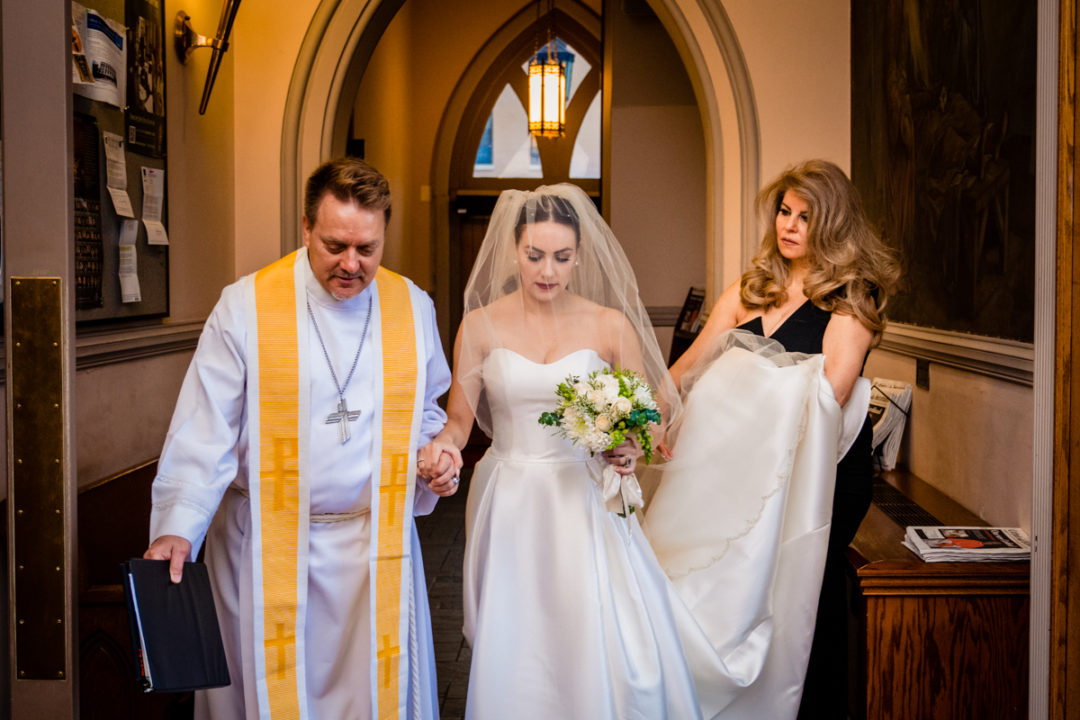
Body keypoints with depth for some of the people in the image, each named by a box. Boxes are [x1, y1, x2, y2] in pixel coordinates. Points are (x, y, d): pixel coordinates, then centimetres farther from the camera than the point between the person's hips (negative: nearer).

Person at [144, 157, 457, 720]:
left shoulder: (412, 307, 2)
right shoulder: (244, 307, -8)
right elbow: (204, 432, -9)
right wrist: (176, 527, -18)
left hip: (377, 541, 3)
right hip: (268, 545, -2)